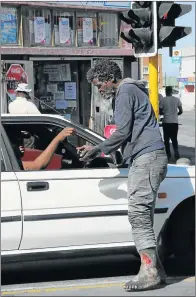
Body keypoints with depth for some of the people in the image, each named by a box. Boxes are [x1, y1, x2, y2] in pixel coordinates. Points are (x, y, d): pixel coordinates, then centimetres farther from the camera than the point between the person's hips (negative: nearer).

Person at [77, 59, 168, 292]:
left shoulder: (125, 92, -5)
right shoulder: (133, 90, 27)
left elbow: (123, 132, -13)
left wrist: (98, 150, -3)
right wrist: (95, 149, 25)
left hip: (146, 158, -10)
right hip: (146, 158, 10)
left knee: (139, 214, -14)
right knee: (141, 216, 7)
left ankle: (150, 272, -16)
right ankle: (154, 270, 7)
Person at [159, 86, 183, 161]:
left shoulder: (162, 100, -6)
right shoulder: (177, 99, -1)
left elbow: (160, 112, -3)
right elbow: (181, 111, 1)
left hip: (166, 122, -2)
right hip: (175, 122, 2)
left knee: (166, 139, 9)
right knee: (174, 139, 10)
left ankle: (168, 155, 10)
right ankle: (176, 153, -7)